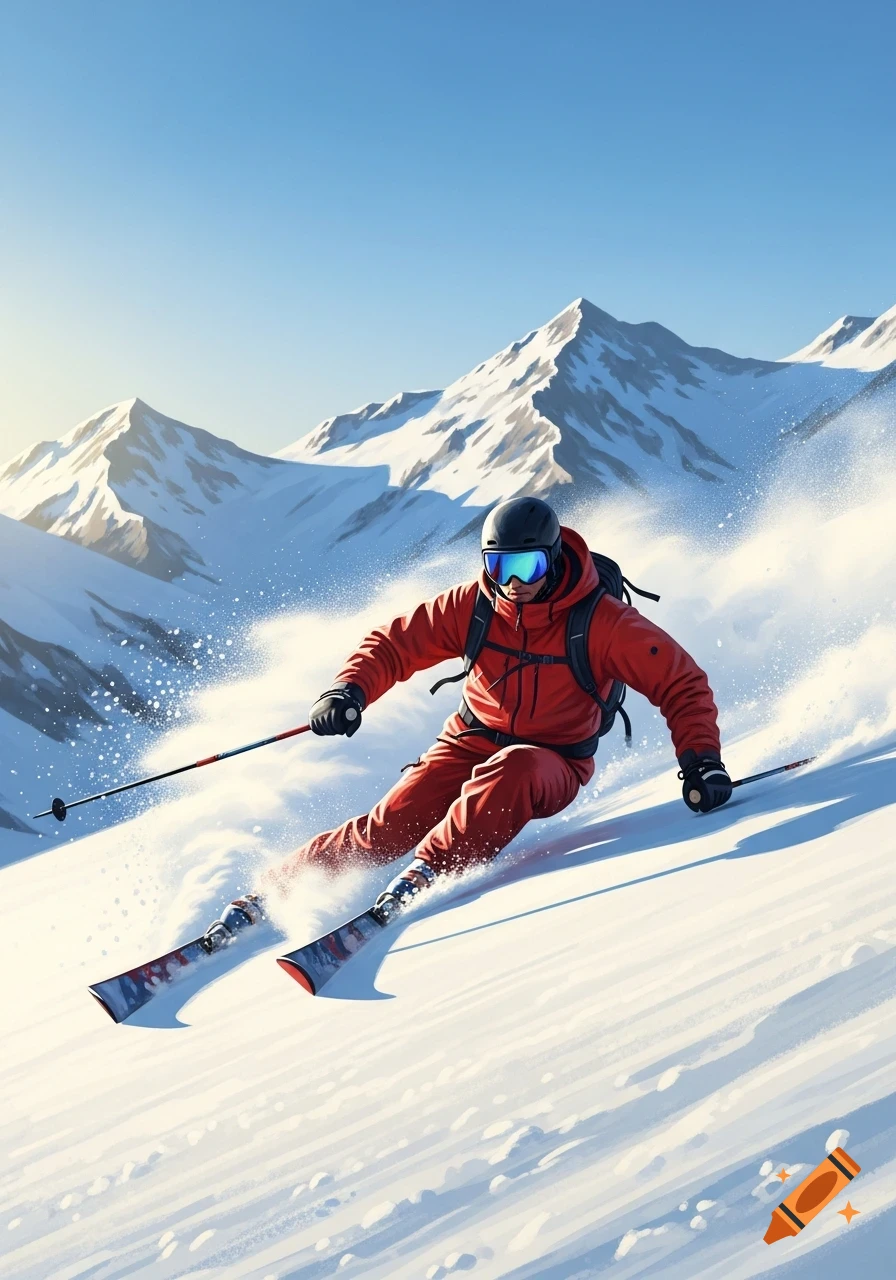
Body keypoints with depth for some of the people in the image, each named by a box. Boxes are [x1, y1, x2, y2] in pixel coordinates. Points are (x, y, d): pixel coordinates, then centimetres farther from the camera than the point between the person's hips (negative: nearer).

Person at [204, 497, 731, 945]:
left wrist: (701, 758, -26)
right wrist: (351, 689, -23)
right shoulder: (474, 605, -12)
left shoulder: (602, 622, -20)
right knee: (391, 825, -16)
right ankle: (275, 889, -5)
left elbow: (682, 684, -14)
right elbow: (394, 643, -4)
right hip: (472, 742, 2)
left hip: (554, 765, -2)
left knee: (513, 770, -38)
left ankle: (428, 870, -29)